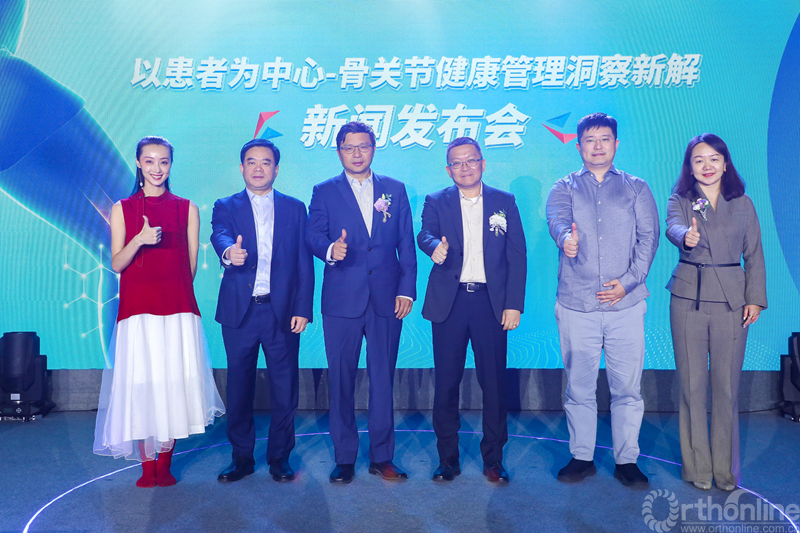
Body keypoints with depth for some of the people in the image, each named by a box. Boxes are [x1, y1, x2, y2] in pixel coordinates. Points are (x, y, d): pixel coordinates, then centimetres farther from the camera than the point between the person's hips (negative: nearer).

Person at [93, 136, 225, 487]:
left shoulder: (187, 209, 8)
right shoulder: (122, 209, 8)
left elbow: (191, 264, 10)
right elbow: (116, 264, 2)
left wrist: (175, 292, 7)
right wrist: (139, 240, -14)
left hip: (178, 310, 0)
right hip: (137, 310, 0)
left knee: (174, 384, 0)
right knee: (140, 386, -1)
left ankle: (165, 464, 14)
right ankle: (147, 466, 12)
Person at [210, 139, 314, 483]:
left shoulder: (295, 208, 10)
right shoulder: (226, 207, 9)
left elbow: (304, 262, 5)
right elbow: (220, 236, -14)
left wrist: (303, 309, -4)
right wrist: (229, 252, -38)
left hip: (283, 312, 0)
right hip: (239, 311, 0)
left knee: (284, 388, 5)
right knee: (239, 387, 9)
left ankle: (280, 457, 21)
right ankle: (242, 457, 24)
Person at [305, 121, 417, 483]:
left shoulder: (395, 190, 11)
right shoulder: (324, 192, 9)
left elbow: (406, 243, 9)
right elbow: (312, 236, -3)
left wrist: (407, 289, 0)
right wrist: (330, 249, -26)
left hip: (387, 299, 1)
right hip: (341, 300, 0)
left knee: (383, 379, 6)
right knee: (341, 381, 5)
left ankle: (382, 457, 19)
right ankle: (345, 458, 18)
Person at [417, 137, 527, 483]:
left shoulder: (505, 202, 9)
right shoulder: (436, 202, 9)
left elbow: (517, 256, 5)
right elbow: (425, 234, -10)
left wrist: (514, 305, -3)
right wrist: (435, 246, -34)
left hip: (491, 302, 0)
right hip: (448, 302, 0)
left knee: (494, 382, 3)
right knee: (446, 382, 5)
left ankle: (493, 459, 19)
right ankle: (447, 459, 19)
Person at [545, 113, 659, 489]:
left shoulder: (636, 188, 13)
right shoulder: (564, 188, 10)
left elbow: (648, 236, 3)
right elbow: (557, 219, -12)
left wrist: (628, 280, -10)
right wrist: (566, 238, -36)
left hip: (626, 303, 0)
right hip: (576, 305, 0)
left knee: (627, 387, 4)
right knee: (579, 386, 8)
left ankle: (626, 460, 19)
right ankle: (582, 458, 22)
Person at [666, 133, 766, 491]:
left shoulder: (743, 204, 9)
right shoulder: (680, 201, 4)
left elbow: (754, 255, 10)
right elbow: (673, 227, -18)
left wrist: (755, 298, 1)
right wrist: (687, 236, -41)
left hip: (731, 300, 1)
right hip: (688, 299, -1)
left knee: (727, 385, 4)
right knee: (692, 384, 3)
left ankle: (726, 469, 19)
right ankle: (697, 466, 16)